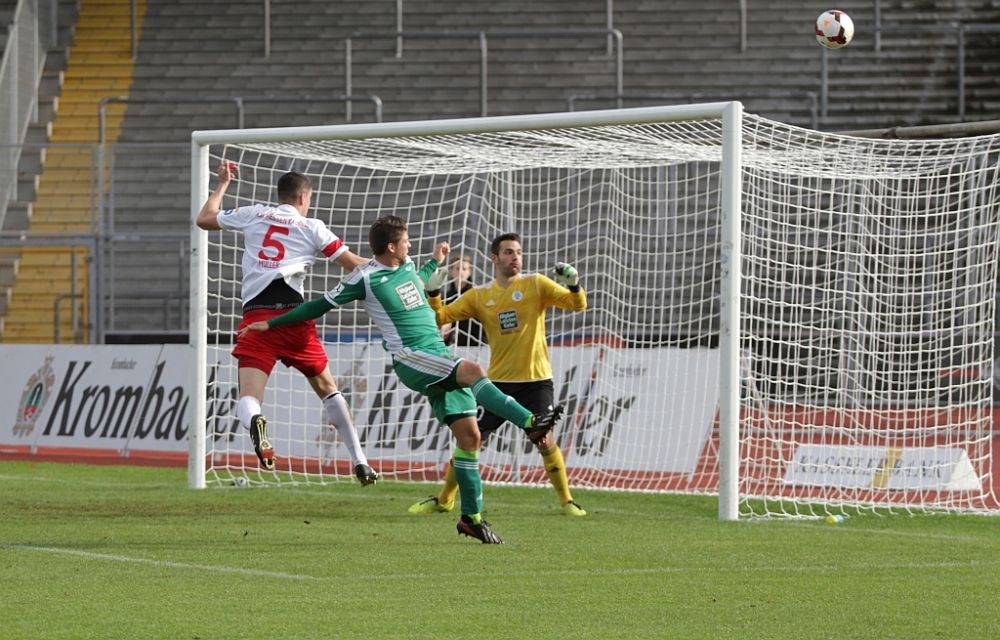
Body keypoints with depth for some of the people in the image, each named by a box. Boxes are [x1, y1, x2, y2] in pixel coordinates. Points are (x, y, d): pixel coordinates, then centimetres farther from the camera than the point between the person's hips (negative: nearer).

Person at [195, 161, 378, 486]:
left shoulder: (253, 215, 16)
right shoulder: (311, 227, 11)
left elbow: (204, 219, 28)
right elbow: (353, 263, 10)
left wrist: (223, 184, 42)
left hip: (256, 314, 0)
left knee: (248, 400, -5)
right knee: (327, 388, 19)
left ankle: (254, 421, -44)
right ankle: (359, 462, 16)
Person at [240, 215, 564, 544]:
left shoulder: (407, 267, 16)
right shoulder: (366, 278, -5)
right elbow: (321, 306, 4)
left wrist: (434, 263, 48)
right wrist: (273, 323, 9)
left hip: (439, 358, 7)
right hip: (410, 358, -7)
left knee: (470, 436, -1)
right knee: (472, 370, -34)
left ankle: (472, 517, 5)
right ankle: (529, 422, -41)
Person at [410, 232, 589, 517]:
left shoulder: (536, 285, -1)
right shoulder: (479, 296, 6)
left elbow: (577, 304, -7)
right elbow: (441, 316, 6)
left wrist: (574, 285, -27)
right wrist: (432, 294, -12)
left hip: (535, 380, -3)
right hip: (499, 381, 3)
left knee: (544, 440, -15)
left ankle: (567, 501, 0)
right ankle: (444, 501, 17)